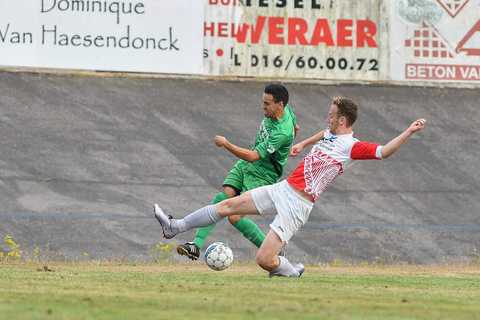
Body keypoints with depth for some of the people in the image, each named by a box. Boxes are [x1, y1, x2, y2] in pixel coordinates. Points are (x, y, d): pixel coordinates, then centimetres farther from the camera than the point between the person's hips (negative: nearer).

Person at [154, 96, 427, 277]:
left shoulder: (352, 147, -15)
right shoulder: (331, 133, 10)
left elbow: (383, 152, -26)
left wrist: (409, 132, -34)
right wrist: (303, 144, 46)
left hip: (298, 205, -8)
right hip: (283, 188, 8)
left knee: (264, 260, -14)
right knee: (229, 205, 5)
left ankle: (291, 270, 18)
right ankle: (176, 227, 12)